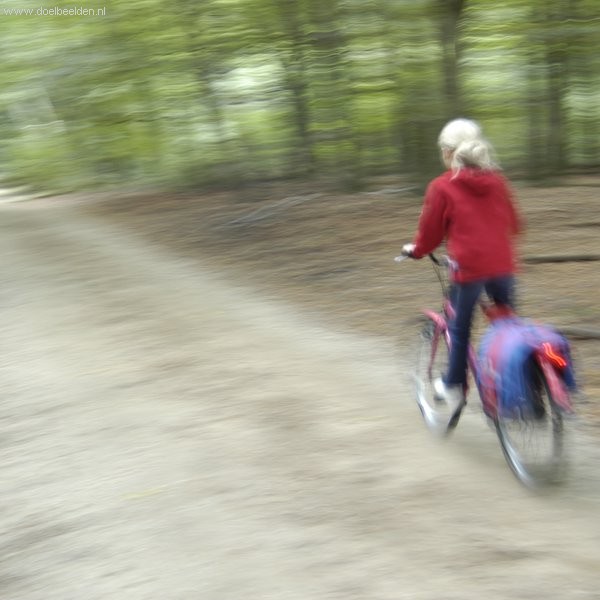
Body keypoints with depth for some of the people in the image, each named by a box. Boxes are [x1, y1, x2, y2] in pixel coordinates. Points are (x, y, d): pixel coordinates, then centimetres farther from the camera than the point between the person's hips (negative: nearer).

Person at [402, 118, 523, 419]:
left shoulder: (441, 187, -4)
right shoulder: (497, 180, 9)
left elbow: (430, 230, 2)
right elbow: (513, 223, 17)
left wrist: (414, 250, 22)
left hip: (468, 267, -4)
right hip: (503, 264, 4)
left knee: (460, 329, 12)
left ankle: (454, 387, 22)